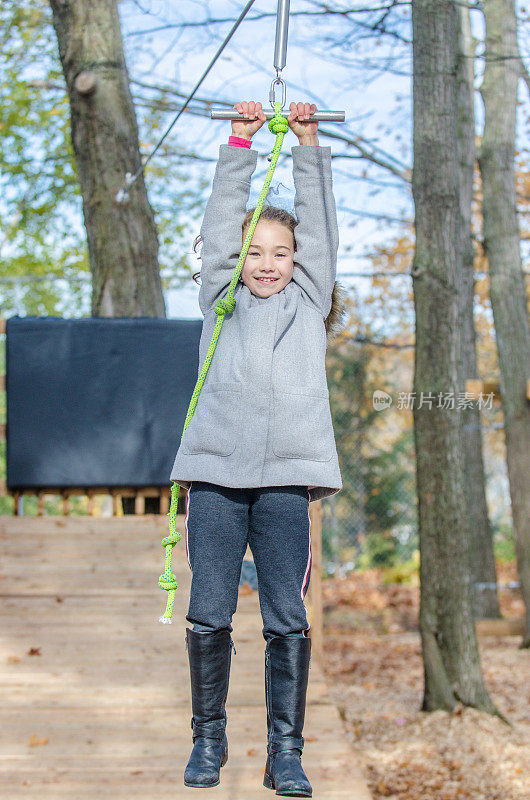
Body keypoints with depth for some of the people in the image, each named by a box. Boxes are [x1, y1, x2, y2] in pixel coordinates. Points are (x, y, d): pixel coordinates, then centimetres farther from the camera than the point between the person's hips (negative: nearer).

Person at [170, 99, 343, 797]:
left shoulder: (308, 301, 17)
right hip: (215, 475, 0)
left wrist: (309, 145, 16)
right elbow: (220, 223, 14)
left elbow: (320, 228, 15)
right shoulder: (221, 300, 17)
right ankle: (208, 740, 16)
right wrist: (240, 144, 14)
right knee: (209, 616, 1)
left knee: (288, 622, -2)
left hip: (287, 478, 0)